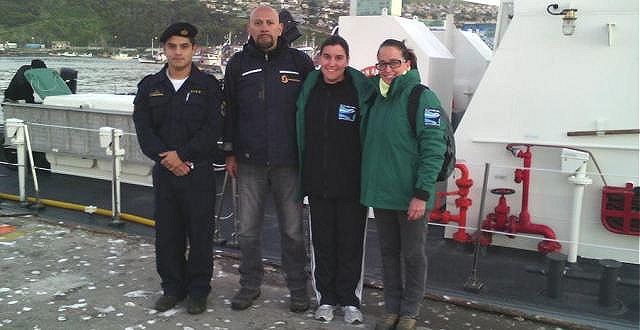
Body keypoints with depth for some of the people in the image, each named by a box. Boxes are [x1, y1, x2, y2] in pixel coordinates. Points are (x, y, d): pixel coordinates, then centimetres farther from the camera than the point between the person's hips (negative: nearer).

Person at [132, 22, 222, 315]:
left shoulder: (208, 85, -1)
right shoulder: (150, 86, 8)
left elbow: (212, 129, -9)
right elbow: (143, 129, 1)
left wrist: (181, 154, -15)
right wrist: (166, 158, -12)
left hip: (199, 171, -3)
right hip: (164, 170, 3)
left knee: (200, 231, 4)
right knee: (167, 231, 10)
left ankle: (198, 288, 18)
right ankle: (173, 287, 25)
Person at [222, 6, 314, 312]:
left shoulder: (299, 61, 1)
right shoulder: (237, 64, 6)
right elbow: (229, 111, 10)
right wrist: (230, 153, 7)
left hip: (288, 162, -2)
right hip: (249, 161, 2)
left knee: (292, 230, 6)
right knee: (247, 229, 9)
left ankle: (298, 287, 20)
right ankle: (250, 284, 25)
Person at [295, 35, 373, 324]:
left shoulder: (361, 90, -6)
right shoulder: (309, 89, 5)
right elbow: (300, 135, 12)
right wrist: (302, 176, 9)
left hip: (352, 183, -3)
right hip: (317, 182, 3)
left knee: (351, 244, 6)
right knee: (322, 243, 11)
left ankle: (350, 300, 22)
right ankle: (325, 299, 25)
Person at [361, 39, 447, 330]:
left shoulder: (422, 98, -11)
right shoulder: (377, 97, 9)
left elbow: (433, 148, -16)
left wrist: (421, 194, -20)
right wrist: (369, 182, 13)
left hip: (410, 194, -6)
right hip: (380, 191, 6)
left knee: (413, 254, 8)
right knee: (389, 251, 15)